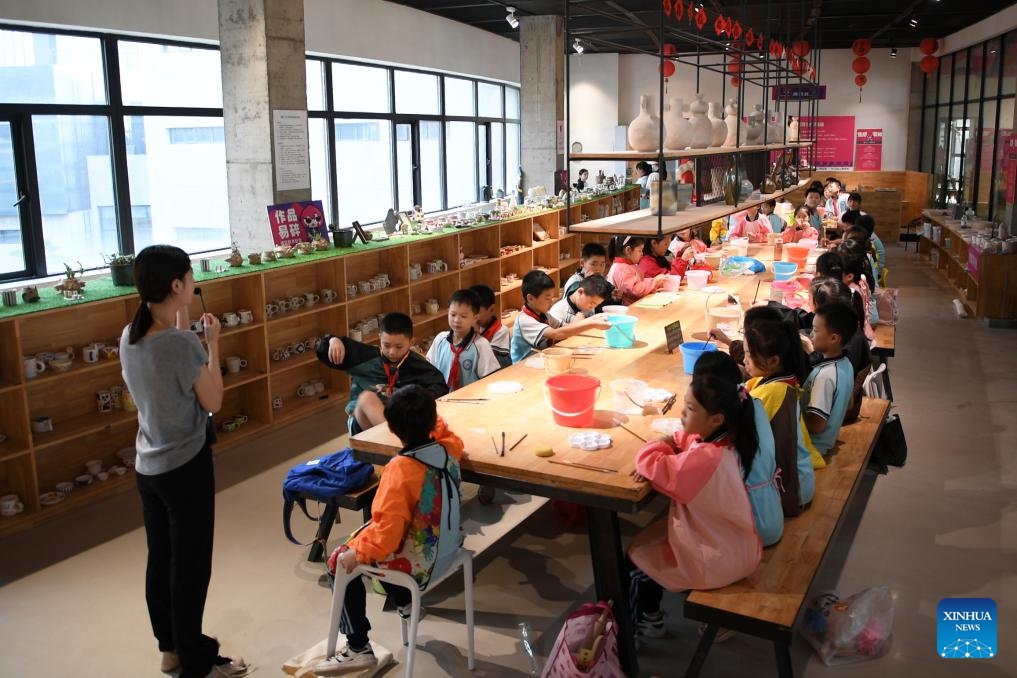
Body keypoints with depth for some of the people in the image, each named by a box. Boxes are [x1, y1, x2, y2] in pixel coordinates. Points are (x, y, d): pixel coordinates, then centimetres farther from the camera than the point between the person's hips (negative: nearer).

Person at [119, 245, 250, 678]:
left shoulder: (129, 337, -1)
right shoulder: (182, 343, -24)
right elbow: (213, 402, -13)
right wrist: (212, 344, -8)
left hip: (148, 466, 8)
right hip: (186, 467, -8)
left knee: (160, 561, 19)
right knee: (190, 566, 6)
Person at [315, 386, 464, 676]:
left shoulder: (401, 470, -31)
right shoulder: (448, 448, -9)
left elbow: (387, 530, -31)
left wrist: (356, 552, -16)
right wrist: (429, 418, 26)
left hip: (419, 564, -8)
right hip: (448, 546, 8)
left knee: (341, 562, 11)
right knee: (364, 534, 28)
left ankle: (358, 649, 17)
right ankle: (403, 601, 39)